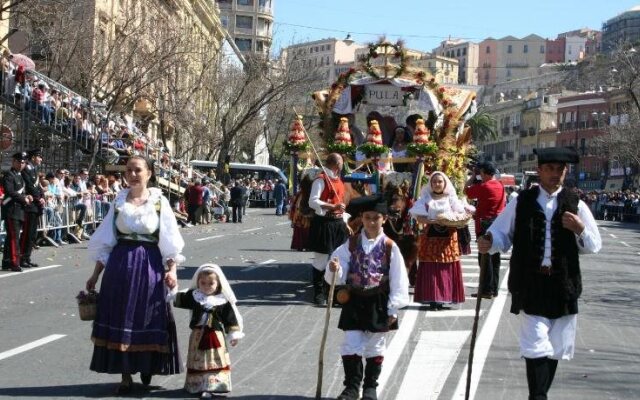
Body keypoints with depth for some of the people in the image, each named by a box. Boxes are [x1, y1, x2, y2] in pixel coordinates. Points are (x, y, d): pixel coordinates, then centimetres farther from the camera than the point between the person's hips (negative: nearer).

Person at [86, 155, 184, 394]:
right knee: (121, 320, 1)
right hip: (120, 265, 2)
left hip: (150, 265, -2)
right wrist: (96, 274, 7)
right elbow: (105, 241, 9)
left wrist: (172, 270, -13)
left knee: (148, 319, 4)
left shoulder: (159, 202, 1)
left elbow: (169, 240, -1)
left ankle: (148, 366, 26)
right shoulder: (119, 201, 6)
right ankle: (125, 375, 9)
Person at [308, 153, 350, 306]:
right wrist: (333, 207, -28)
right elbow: (313, 202, -20)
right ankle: (319, 293, 5)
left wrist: (345, 223, 17)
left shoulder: (338, 180, 17)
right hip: (324, 223, -9)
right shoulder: (321, 179, -11)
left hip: (338, 223, 9)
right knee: (321, 259, -4)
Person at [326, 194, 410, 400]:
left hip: (379, 304, -1)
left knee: (375, 348, 10)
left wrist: (393, 309, -7)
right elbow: (339, 276, -2)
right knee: (351, 345, 1)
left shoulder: (390, 247, -6)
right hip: (355, 302, 1)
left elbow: (398, 280, -5)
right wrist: (334, 269, -25)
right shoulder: (351, 244, -1)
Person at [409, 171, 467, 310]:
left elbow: (460, 213, 4)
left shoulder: (451, 198, 11)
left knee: (447, 269, -2)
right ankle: (432, 299, -5)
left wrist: (448, 216, -13)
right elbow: (419, 217, -3)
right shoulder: (425, 198, 6)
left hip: (448, 237, 1)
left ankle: (444, 298, 3)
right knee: (431, 269, -6)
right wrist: (432, 221, -19)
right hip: (430, 235, -1)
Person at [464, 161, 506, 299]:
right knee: (495, 258, 11)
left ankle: (486, 290, -5)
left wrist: (473, 177, 9)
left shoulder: (483, 186, -15)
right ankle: (494, 289, 16)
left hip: (485, 224, -8)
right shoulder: (500, 186, 8)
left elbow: (466, 190, -3)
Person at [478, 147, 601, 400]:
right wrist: (489, 244, -17)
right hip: (531, 284, -2)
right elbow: (501, 234, 5)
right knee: (536, 348, -11)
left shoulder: (575, 204, 5)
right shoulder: (521, 202, 3)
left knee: (555, 348, 12)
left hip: (563, 285, 3)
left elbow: (594, 246, 6)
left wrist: (580, 229, -14)